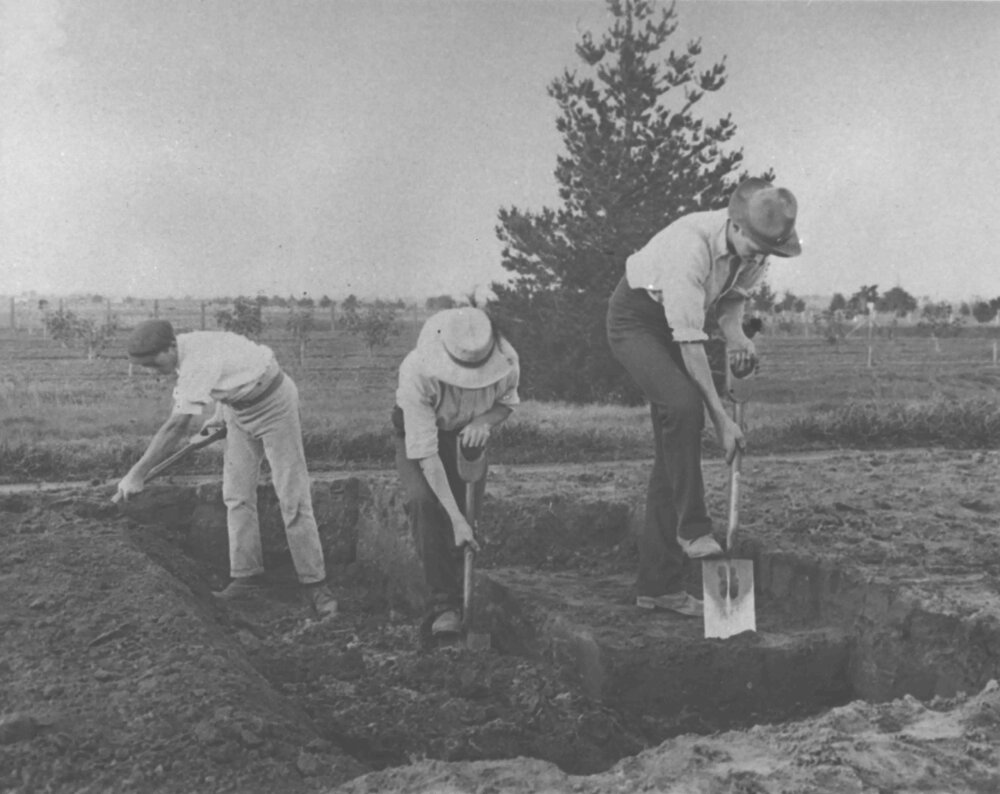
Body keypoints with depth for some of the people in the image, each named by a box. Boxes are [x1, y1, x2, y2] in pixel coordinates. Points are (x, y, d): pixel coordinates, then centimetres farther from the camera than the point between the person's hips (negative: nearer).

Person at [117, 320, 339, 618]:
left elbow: (176, 427, -37)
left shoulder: (198, 362, -34)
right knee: (236, 495, 3)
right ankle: (247, 576, 7)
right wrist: (221, 415, 10)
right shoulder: (185, 348, -6)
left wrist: (137, 473, -33)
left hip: (274, 403, -9)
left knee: (292, 497, -9)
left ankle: (314, 583, -4)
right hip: (240, 407, 9)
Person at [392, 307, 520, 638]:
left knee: (471, 504, -9)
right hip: (418, 431, -3)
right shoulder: (417, 372, -41)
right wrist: (456, 519, -38)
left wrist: (484, 421, -29)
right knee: (422, 501, -25)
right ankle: (443, 603, -21)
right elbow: (426, 452, -37)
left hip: (467, 433, 3)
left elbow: (507, 401, -4)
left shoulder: (507, 360, -30)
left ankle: (465, 598, 11)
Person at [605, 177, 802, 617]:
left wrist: (735, 334, -17)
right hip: (637, 318, -7)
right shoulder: (690, 246, -35)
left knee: (672, 447, 2)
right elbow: (690, 342, -34)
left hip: (678, 321, 7)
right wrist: (722, 420, -33)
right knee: (682, 405, -34)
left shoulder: (755, 247, -13)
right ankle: (691, 530, -20)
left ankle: (657, 584, 6)